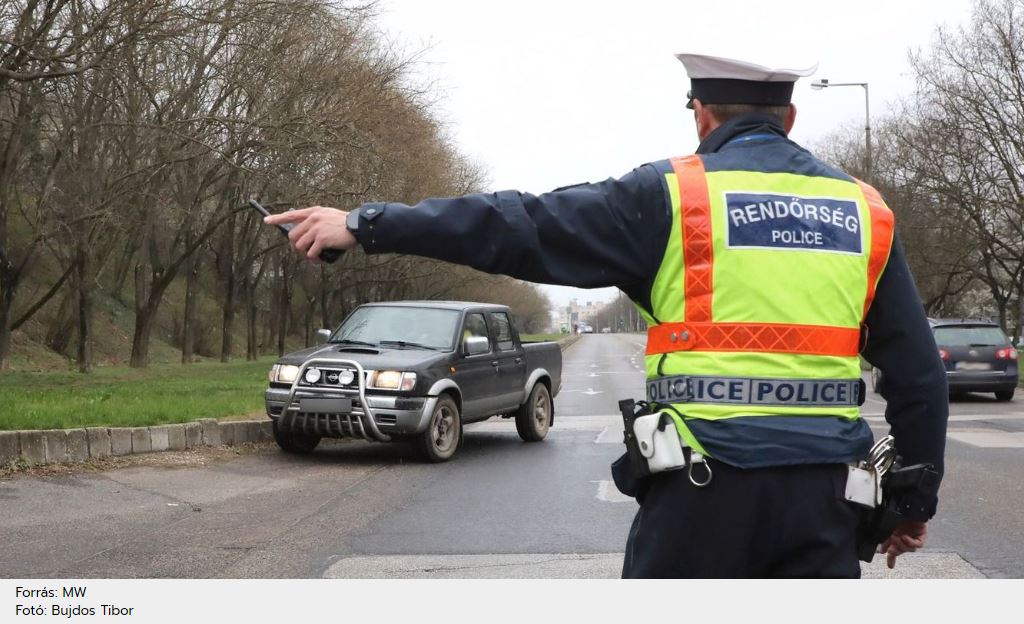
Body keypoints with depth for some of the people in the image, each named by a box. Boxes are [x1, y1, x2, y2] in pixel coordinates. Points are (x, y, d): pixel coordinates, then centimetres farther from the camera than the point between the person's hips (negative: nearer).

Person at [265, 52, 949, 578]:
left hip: (704, 486, -3)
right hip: (820, 492, 3)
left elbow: (520, 227, -7)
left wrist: (367, 224, -1)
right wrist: (918, 499, 20)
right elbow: (919, 371, 10)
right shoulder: (864, 211, 9)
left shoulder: (670, 196, -3)